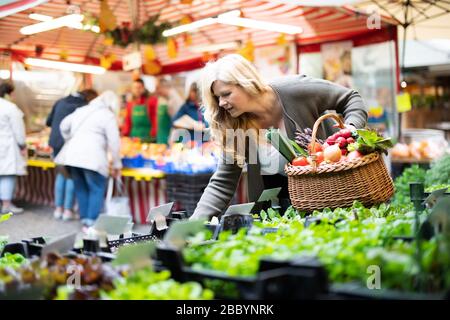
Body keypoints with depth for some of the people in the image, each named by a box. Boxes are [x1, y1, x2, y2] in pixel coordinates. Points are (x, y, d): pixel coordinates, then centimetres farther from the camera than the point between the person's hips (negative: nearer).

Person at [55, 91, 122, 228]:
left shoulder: (82, 110, 20)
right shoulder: (108, 116, 1)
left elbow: (64, 126, 22)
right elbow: (114, 143, -2)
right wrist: (117, 165, 5)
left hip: (72, 155, 7)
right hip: (92, 158, -6)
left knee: (81, 188, 16)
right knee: (96, 189, 2)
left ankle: (85, 219, 21)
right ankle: (92, 222, -3)